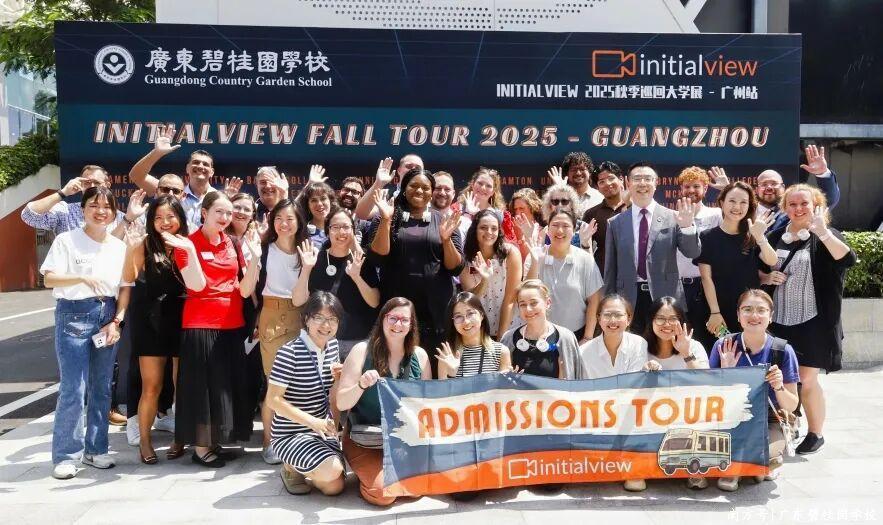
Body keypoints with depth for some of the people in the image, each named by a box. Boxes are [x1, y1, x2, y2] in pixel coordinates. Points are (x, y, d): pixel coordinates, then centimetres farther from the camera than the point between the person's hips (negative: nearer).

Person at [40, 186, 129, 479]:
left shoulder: (119, 246, 8)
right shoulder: (67, 240, -2)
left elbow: (125, 287, 8)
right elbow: (49, 279, -9)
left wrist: (116, 321, -3)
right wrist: (83, 278, -25)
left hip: (108, 316, 4)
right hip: (73, 315, -4)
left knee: (102, 388, 9)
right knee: (73, 389, -7)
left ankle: (95, 449, 21)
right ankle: (66, 455, 6)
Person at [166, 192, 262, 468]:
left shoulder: (233, 244, 8)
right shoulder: (187, 243, -5)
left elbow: (245, 290, 1)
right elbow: (196, 285, -18)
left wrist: (254, 257, -9)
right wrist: (190, 250, -26)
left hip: (232, 324, 6)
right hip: (201, 325, -5)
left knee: (226, 385, 11)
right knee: (202, 386, 0)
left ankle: (215, 443, 23)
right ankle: (201, 447, 12)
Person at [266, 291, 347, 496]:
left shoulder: (332, 345, 2)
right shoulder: (290, 352, -21)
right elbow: (273, 399, -21)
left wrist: (338, 378, -10)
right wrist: (312, 421, -25)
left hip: (322, 430, 7)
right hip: (291, 434, -7)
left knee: (335, 486, 3)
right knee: (331, 471, -26)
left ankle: (298, 466, 29)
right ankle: (291, 468, 4)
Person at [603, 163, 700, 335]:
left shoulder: (672, 218, 1)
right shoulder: (616, 223, 5)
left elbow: (693, 253, -4)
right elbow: (610, 268, 7)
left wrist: (687, 226, -22)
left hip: (665, 299, -1)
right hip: (629, 300, 1)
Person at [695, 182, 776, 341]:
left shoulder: (752, 237, 6)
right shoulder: (708, 237, -2)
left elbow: (772, 262, -12)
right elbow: (706, 277, -7)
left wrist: (760, 237, -29)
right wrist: (715, 312, -14)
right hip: (719, 312, -2)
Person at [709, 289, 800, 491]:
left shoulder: (782, 351, -5)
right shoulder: (724, 346, -4)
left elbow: (792, 406, -1)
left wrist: (778, 387, -21)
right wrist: (724, 372, -17)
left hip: (770, 423, 0)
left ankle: (769, 460, 7)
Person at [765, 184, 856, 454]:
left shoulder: (825, 237, -4)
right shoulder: (775, 237, 7)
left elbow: (848, 260, -25)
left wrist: (823, 231, -36)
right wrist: (767, 277, -5)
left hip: (812, 322, -4)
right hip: (778, 321, 4)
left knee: (807, 380, 2)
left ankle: (815, 434, 21)